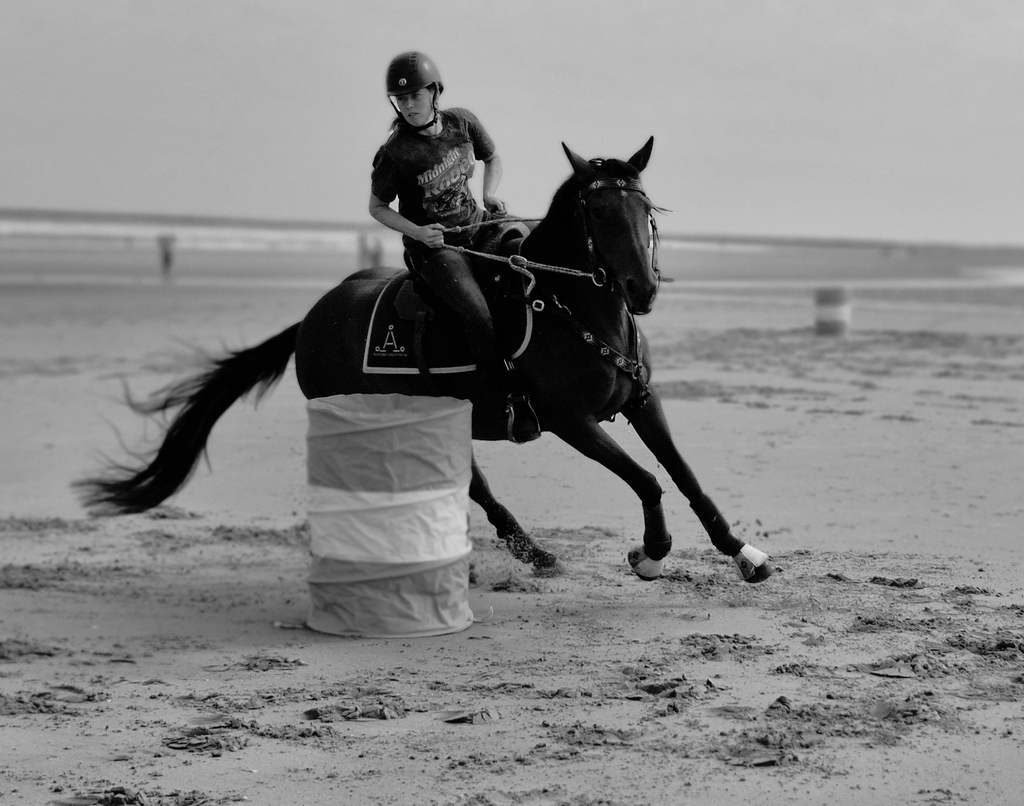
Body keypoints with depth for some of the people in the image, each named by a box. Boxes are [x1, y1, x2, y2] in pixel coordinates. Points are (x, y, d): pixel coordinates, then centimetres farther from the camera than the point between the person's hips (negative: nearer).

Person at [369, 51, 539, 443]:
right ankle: (515, 398, -17)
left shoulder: (462, 122, -1)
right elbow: (377, 207, -2)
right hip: (434, 246, -5)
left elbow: (493, 159, 18)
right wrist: (417, 232, -17)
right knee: (480, 317, -26)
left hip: (479, 225, 5)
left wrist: (490, 194, -2)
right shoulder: (394, 153, -14)